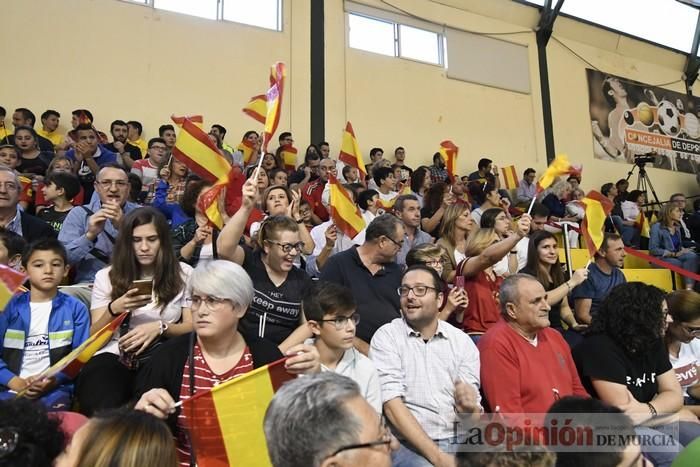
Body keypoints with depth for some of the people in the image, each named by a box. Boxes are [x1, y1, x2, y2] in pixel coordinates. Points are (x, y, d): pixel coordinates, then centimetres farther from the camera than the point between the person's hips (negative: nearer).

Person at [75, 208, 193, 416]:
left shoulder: (183, 273, 11)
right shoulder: (106, 276, 14)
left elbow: (193, 327, 7)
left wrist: (160, 327, -13)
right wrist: (114, 309, -10)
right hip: (112, 357, 0)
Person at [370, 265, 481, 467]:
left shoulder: (462, 341, 5)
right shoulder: (386, 336, -3)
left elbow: (474, 412, 3)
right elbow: (392, 403, -12)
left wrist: (470, 408, -21)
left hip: (456, 440, 4)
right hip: (406, 443, -4)